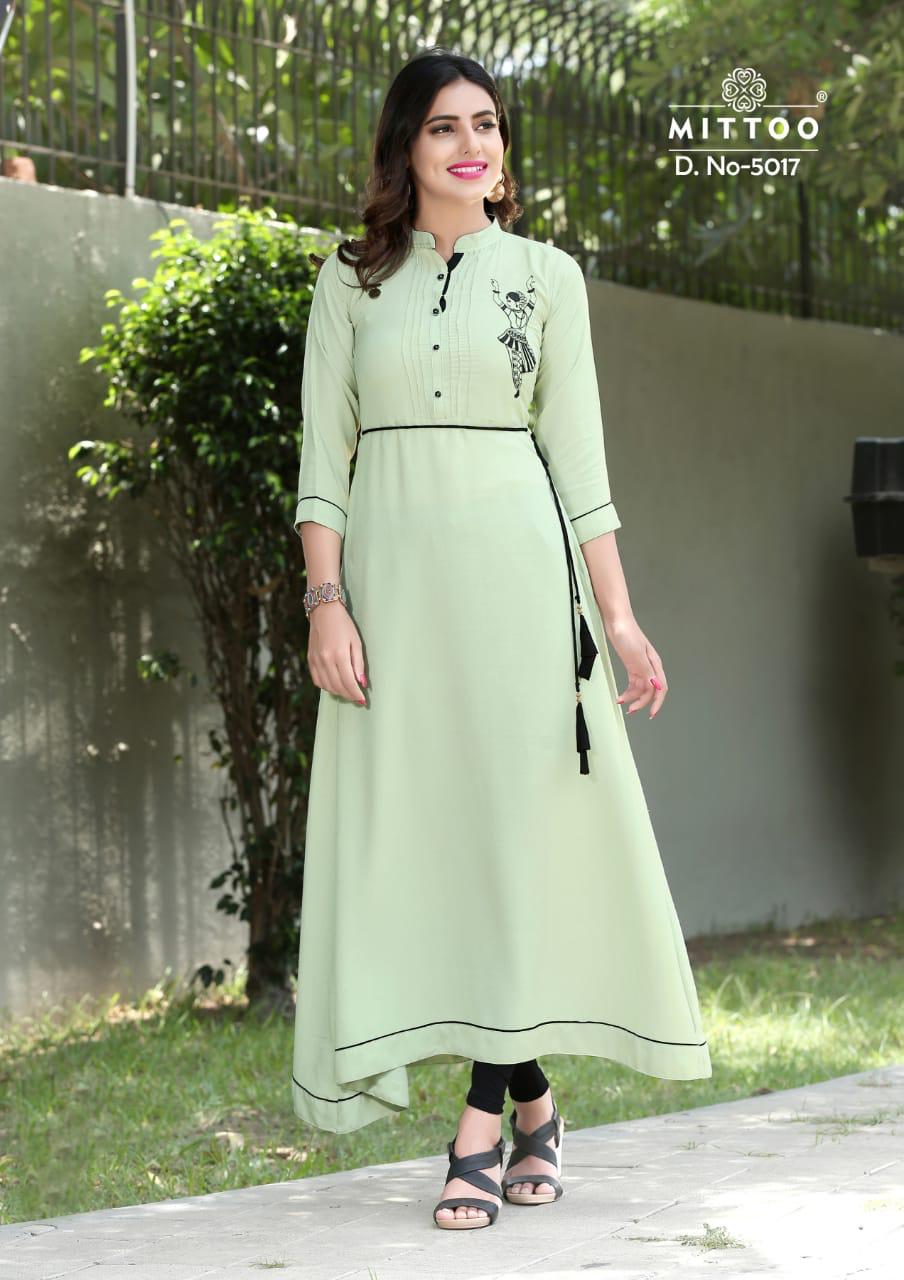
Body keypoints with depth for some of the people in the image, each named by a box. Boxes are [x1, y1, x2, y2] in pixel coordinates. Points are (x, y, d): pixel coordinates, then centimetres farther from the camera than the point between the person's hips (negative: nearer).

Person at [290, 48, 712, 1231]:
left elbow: (578, 454, 6)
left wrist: (619, 614, 0)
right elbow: (323, 452, 5)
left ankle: (483, 1125, -4)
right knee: (410, 829, -1)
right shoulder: (352, 280, 9)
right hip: (392, 567, 1)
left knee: (520, 820, -7)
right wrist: (327, 598, -7)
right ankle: (532, 1102, 12)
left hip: (516, 565, -1)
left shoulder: (545, 275, 8)